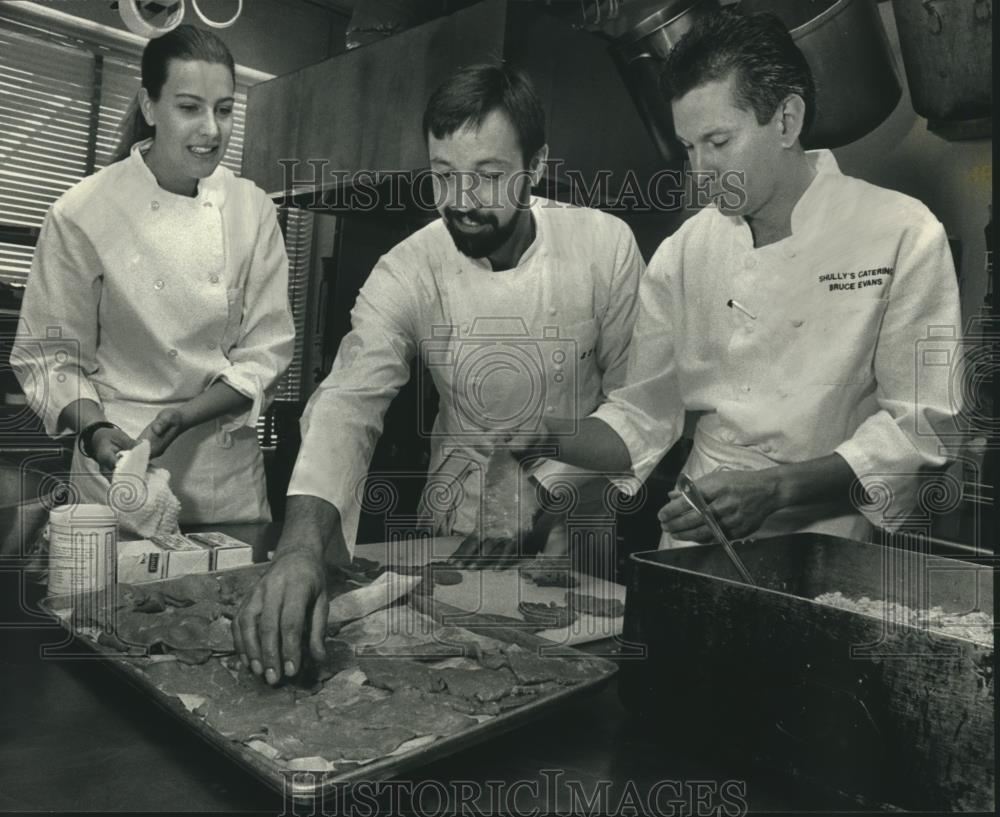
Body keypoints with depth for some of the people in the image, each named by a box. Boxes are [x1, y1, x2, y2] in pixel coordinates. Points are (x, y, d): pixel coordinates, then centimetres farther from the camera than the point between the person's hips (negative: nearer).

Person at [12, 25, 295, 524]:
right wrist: (95, 431, -21)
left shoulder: (253, 209, -2)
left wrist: (185, 416, -16)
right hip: (121, 473, -2)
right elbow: (49, 357, -3)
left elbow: (267, 348, -3)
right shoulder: (80, 215, -10)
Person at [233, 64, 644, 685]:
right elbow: (349, 402, -25)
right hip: (457, 527, 1)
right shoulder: (406, 272, -13)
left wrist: (548, 486, -17)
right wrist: (303, 543, -41)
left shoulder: (606, 245, -12)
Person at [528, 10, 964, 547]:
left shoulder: (904, 236, -3)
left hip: (832, 549, -1)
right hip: (700, 544, 2)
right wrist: (550, 450, -8)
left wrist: (775, 489, -17)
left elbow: (924, 425, -5)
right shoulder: (682, 251, 7)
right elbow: (643, 414, 10)